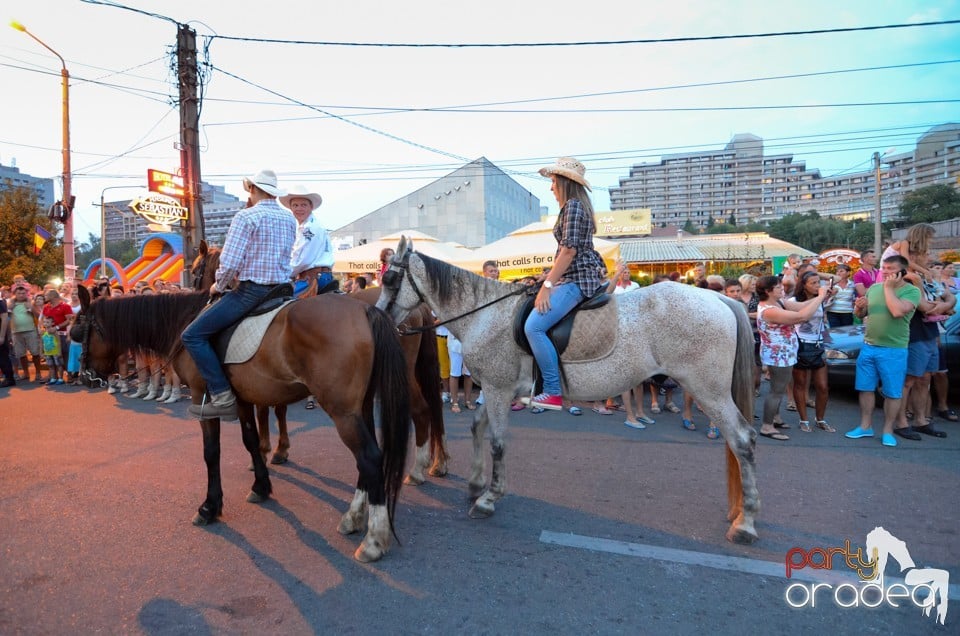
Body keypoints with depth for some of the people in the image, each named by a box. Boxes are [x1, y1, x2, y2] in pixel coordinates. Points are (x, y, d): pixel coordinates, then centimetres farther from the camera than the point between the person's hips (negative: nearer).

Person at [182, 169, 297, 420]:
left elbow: (229, 263, -18)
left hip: (251, 291, -8)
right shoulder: (290, 219, 12)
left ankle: (223, 397, -10)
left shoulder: (246, 216, -11)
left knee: (192, 335, -2)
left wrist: (219, 285, 3)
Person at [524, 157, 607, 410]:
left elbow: (569, 250, -20)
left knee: (534, 326, -22)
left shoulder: (572, 205, -11)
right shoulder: (577, 205, 20)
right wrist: (551, 276, 22)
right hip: (576, 277, 11)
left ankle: (553, 393, -19)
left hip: (579, 279, -11)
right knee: (535, 324, 18)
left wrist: (547, 285, -20)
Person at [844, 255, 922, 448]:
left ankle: (888, 431, 14)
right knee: (866, 388, 10)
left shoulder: (911, 291, -8)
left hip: (894, 350, -5)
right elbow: (860, 315, 17)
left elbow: (898, 311, -27)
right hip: (868, 346, 5)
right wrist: (859, 307, -6)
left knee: (892, 393, 4)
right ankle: (866, 427, 20)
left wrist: (889, 288, -16)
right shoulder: (874, 288, 9)